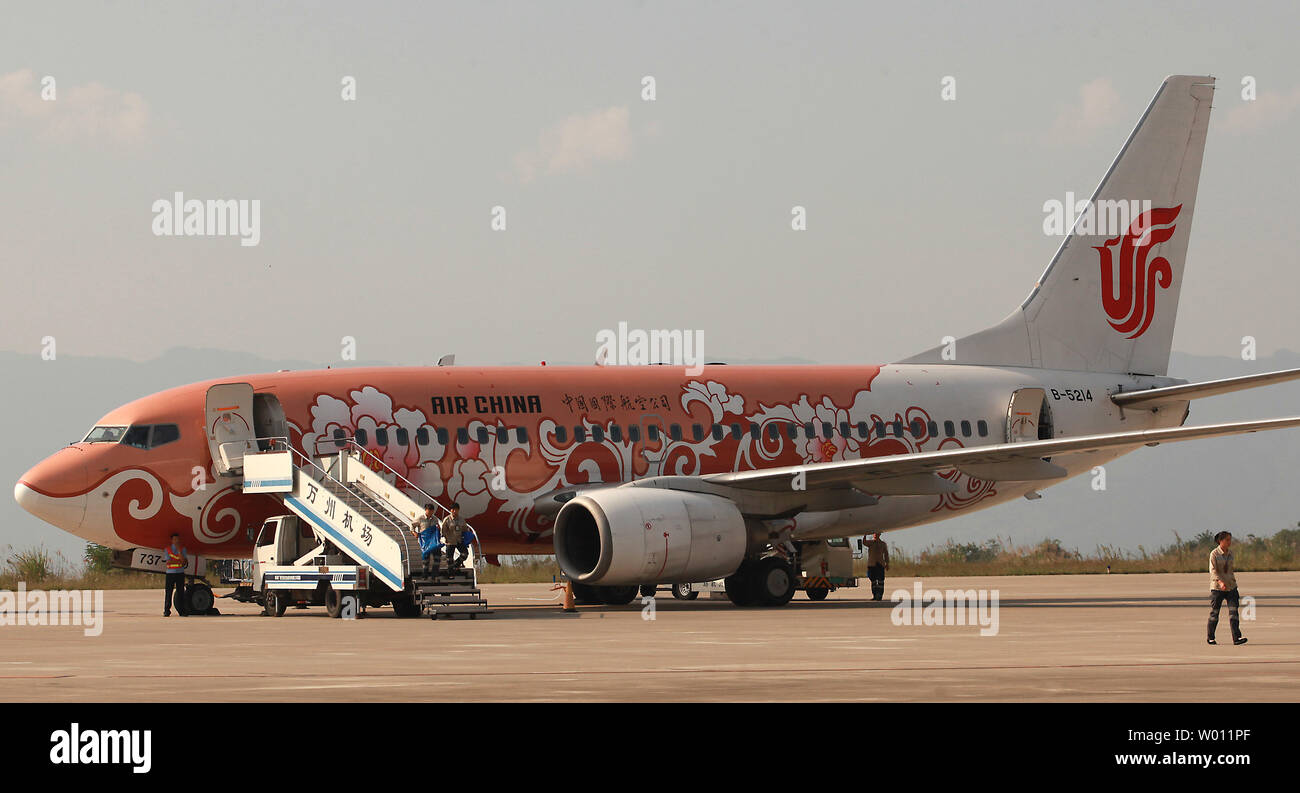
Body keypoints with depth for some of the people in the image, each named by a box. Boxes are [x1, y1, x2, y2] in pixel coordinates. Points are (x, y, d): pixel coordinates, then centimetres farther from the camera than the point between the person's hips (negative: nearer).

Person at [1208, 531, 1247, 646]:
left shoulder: (1230, 554, 9)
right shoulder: (1214, 554, -8)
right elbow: (1213, 571, -16)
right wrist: (1220, 582, -31)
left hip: (1231, 586, 4)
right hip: (1217, 587, -4)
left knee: (1233, 611, -9)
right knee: (1214, 612, 4)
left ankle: (1237, 637, -16)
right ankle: (1210, 637, 20)